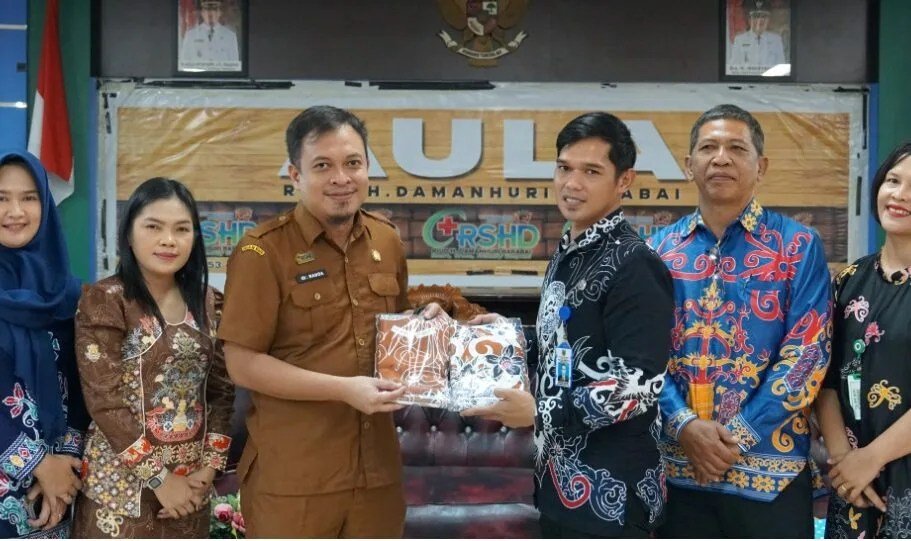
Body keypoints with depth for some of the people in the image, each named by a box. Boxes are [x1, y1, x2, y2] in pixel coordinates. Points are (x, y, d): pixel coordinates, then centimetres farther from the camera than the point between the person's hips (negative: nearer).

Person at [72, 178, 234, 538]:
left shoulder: (208, 302, 4)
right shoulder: (103, 300, -10)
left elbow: (221, 389, 5)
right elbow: (104, 401, -14)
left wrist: (210, 465, -4)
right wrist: (158, 477, -14)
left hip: (190, 482, 4)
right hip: (123, 483, -4)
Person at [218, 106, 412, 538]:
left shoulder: (387, 241, 6)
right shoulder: (263, 251, -12)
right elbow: (242, 364, -15)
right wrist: (344, 389, -20)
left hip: (375, 467, 6)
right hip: (292, 477, -5)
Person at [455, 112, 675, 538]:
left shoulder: (633, 264, -16)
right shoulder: (565, 255, 11)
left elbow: (638, 382, -23)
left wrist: (539, 412, -19)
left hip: (610, 491, -9)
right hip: (560, 480, 9)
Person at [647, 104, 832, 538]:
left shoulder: (798, 246, -1)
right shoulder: (659, 250, 7)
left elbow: (807, 354, -8)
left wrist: (738, 436, -14)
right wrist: (684, 425, -13)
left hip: (769, 466, -2)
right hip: (677, 465, 3)